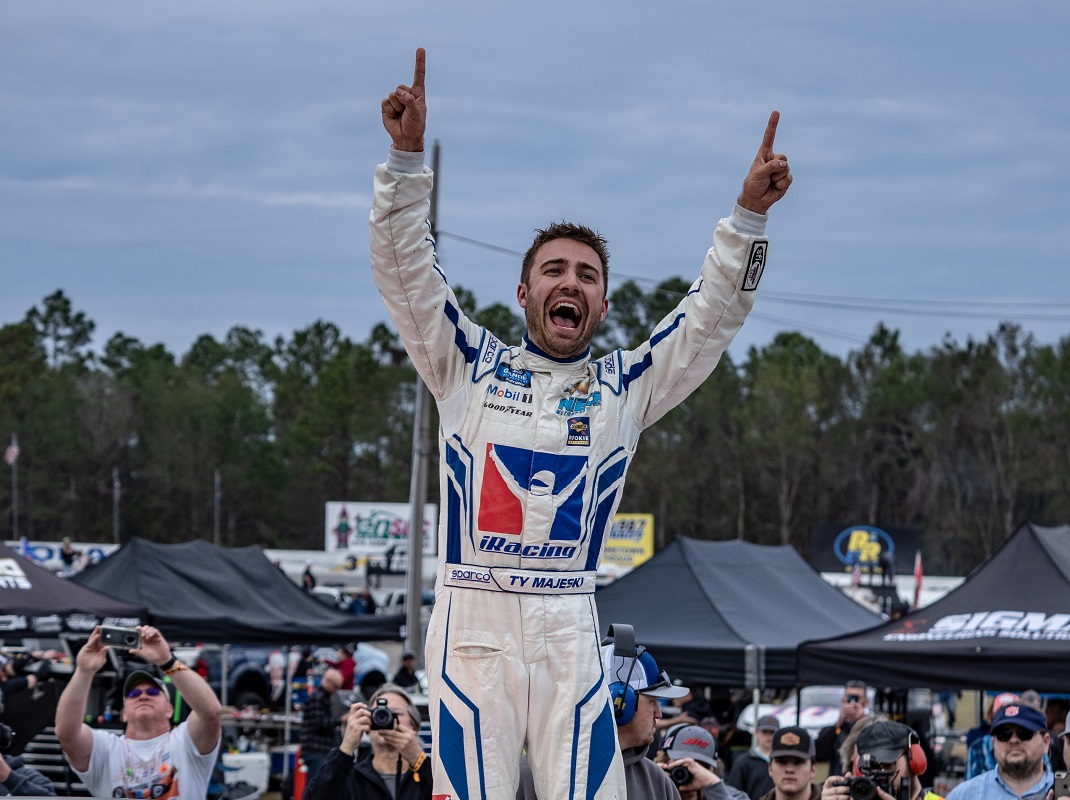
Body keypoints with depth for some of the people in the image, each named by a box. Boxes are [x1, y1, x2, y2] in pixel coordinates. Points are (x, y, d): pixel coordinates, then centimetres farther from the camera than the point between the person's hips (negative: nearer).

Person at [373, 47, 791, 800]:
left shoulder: (623, 385, 14)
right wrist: (408, 155, -8)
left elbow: (712, 316, 9)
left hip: (569, 630, 1)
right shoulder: (469, 366, 11)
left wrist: (749, 215, -3)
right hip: (471, 621, -1)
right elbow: (405, 269, 4)